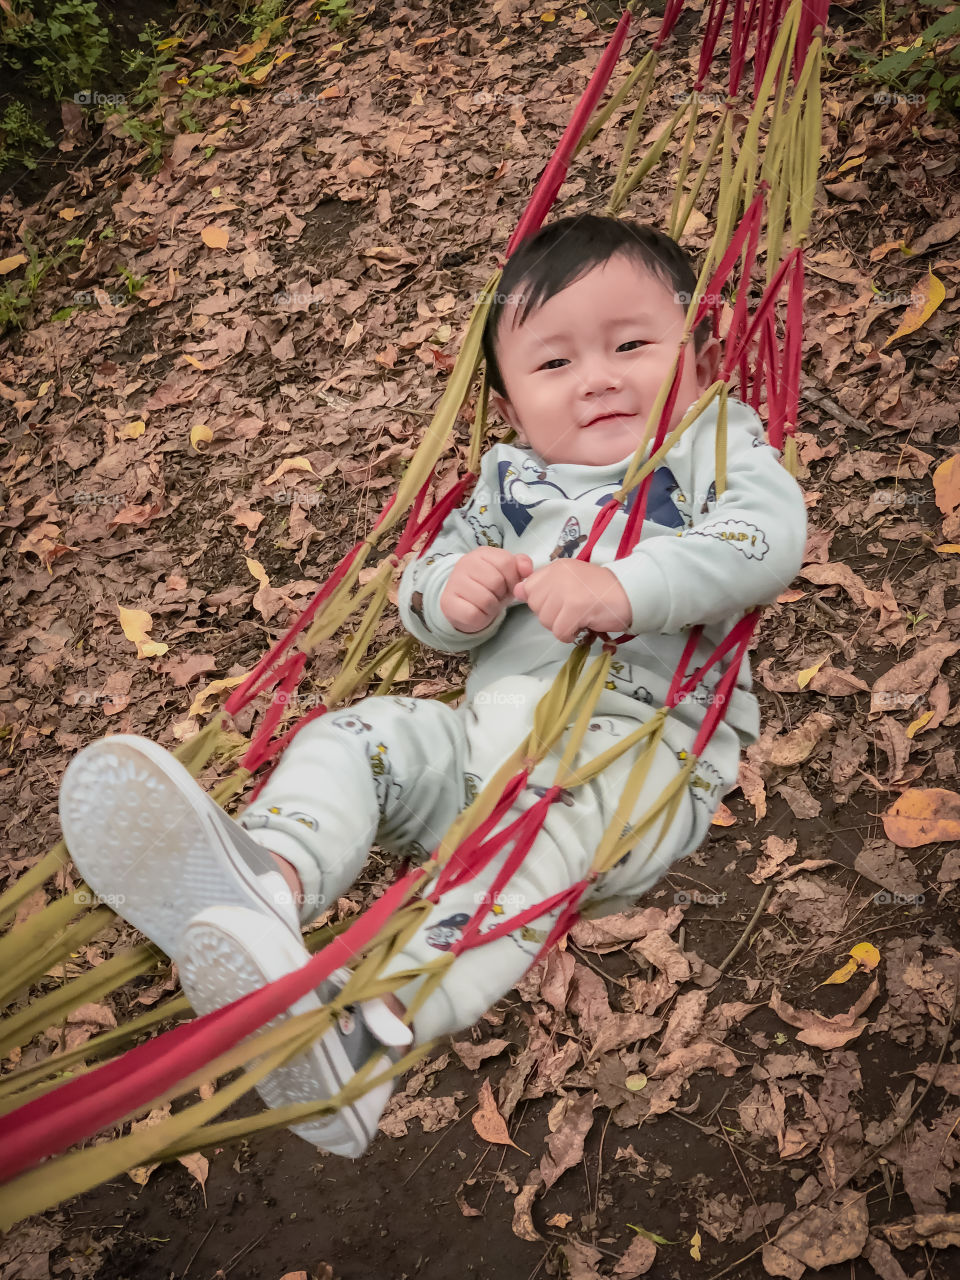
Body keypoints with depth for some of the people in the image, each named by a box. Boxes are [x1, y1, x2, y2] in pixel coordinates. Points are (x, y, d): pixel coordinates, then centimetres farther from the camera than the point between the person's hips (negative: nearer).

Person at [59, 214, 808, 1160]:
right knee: (360, 734, -14)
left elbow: (766, 539, -11)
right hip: (491, 723, 6)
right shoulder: (509, 480, 22)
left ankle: (362, 1022, -48)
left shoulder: (717, 443, 10)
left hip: (640, 743, -5)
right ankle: (267, 878, -42)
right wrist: (454, 592, -8)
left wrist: (626, 586, -25)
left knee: (550, 819, -34)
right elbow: (421, 589, 18)